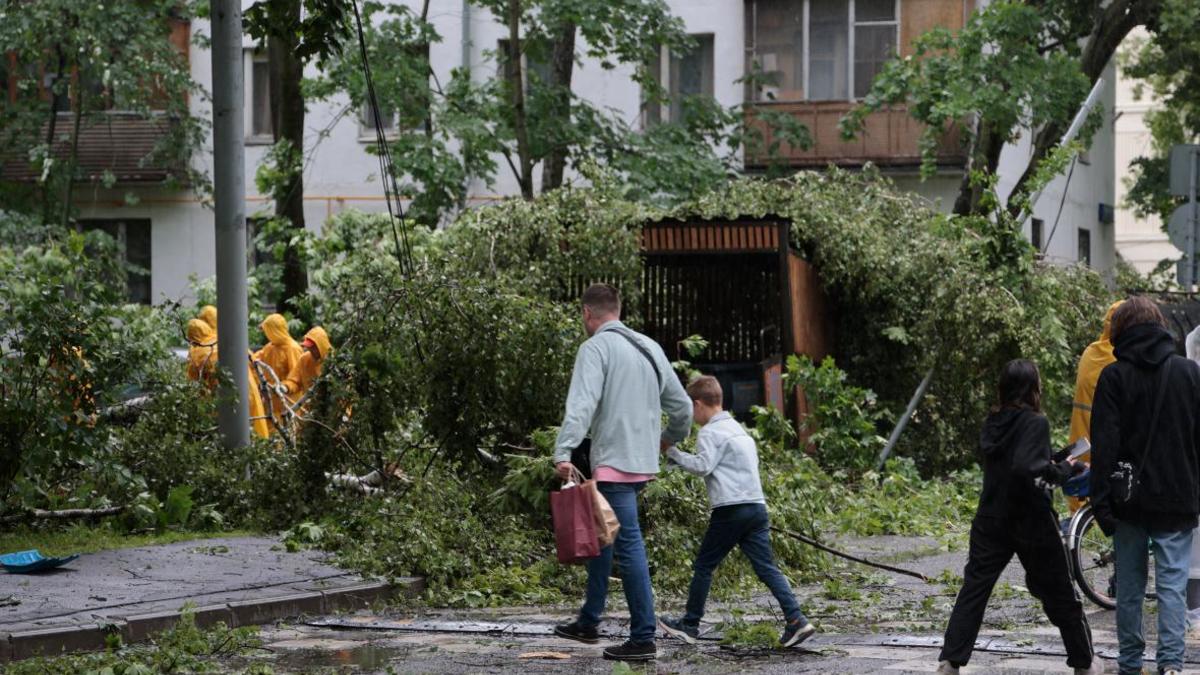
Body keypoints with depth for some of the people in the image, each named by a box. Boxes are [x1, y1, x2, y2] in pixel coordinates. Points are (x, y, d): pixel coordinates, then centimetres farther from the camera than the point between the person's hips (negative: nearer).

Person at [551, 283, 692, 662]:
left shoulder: (596, 348, -8)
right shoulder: (649, 348, 15)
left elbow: (581, 404, -22)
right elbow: (682, 406, 19)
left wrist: (563, 452, -31)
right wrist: (670, 438, 39)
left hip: (614, 463, -8)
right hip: (644, 463, 8)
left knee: (629, 546, -8)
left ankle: (643, 640, -9)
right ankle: (588, 622, 25)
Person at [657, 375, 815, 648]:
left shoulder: (711, 433, -6)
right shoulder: (737, 428, 24)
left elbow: (702, 466, -15)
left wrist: (673, 453, -5)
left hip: (730, 509, -8)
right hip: (757, 506, 8)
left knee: (703, 566, 5)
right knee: (766, 568, 2)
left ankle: (689, 624, 12)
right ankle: (796, 620, -12)